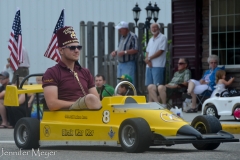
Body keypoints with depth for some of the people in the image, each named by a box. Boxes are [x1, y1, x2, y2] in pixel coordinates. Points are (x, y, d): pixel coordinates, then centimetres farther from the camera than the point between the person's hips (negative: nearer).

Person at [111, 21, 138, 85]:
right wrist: (116, 52, 8)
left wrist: (124, 52, -22)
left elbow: (136, 50, -18)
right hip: (121, 63, 9)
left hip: (129, 64, -9)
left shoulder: (132, 36, -11)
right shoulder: (122, 37, 16)